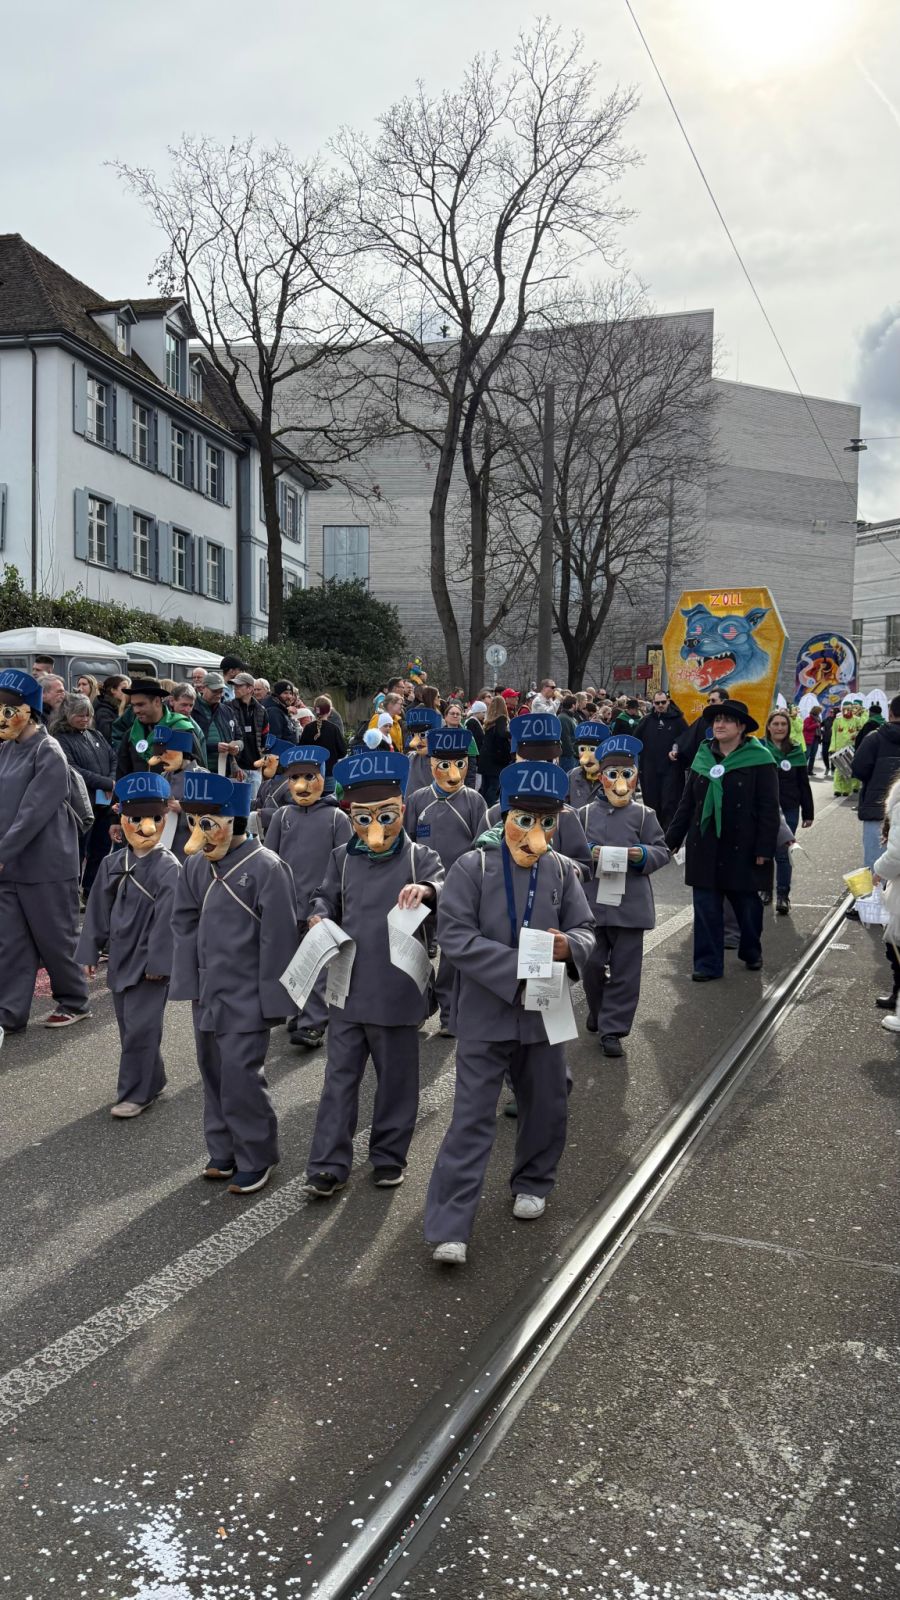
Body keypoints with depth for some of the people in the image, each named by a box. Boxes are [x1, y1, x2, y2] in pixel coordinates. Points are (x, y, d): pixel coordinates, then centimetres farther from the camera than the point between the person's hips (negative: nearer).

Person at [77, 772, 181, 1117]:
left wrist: (157, 961, -18)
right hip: (120, 959, 7)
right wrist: (90, 952, 9)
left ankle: (135, 1093, 9)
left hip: (150, 962, -7)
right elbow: (98, 910, 10)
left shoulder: (168, 868, -15)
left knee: (141, 1029, -3)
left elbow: (167, 919, -17)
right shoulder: (112, 864, 4)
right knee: (129, 1027, 15)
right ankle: (153, 1080, 31)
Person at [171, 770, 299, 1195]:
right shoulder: (195, 865, 3)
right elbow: (184, 924, 11)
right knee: (214, 1075, 16)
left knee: (241, 1079, -3)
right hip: (207, 994, 7)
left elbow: (277, 938, -15)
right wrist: (189, 981, 5)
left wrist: (271, 998, -14)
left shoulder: (266, 867, -16)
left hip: (246, 999, -7)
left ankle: (255, 1159, 15)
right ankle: (224, 1152, 32)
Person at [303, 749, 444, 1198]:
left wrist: (427, 890, -42)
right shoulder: (342, 858, 6)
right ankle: (328, 1164, 13)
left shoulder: (419, 858, -4)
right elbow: (328, 898, 13)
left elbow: (448, 886, -19)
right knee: (340, 1076, 7)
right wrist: (320, 916, -11)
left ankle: (389, 1155, 27)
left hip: (397, 990, -2)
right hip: (347, 988, 3)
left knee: (396, 1076, 11)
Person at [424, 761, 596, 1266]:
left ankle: (533, 1183, 43)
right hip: (484, 1012, -4)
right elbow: (455, 936, -16)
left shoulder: (563, 871, 2)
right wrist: (518, 966, -23)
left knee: (547, 1105, 18)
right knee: (473, 1117, -3)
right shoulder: (473, 866, -10)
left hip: (544, 1012, 4)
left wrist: (567, 946, -20)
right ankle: (451, 1226, 3)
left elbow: (586, 930, 5)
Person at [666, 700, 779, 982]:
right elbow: (687, 802, 13)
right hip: (704, 845, 4)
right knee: (706, 904, 3)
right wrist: (672, 838, 11)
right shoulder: (703, 756, 9)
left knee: (746, 903, 10)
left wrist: (764, 848, -11)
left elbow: (769, 808, -7)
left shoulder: (759, 759, -6)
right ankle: (708, 963, 11)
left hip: (742, 848, -3)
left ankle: (751, 953, 33)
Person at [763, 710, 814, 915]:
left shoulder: (796, 751, 4)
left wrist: (808, 812, 7)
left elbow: (804, 784, 7)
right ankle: (766, 889, 23)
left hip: (789, 810, 1)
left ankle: (783, 895, 6)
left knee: (782, 853, 0)